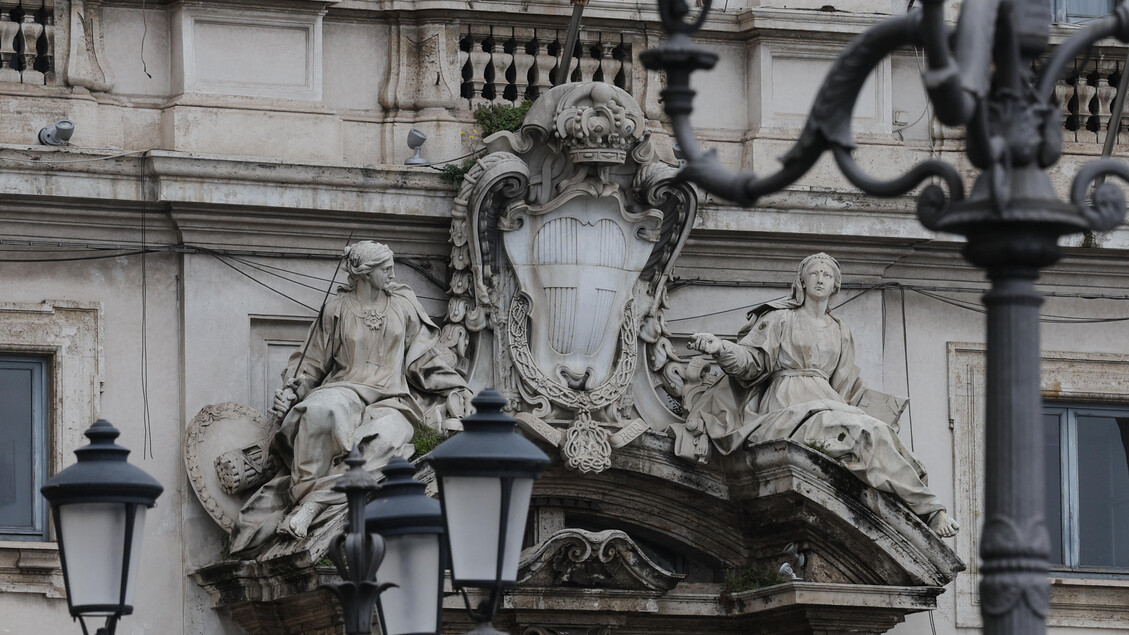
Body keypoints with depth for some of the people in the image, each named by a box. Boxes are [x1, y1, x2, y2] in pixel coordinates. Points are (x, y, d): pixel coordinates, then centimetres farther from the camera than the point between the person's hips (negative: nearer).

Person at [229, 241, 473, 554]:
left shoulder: (403, 305, 15)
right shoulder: (337, 310, 10)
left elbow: (426, 356, 16)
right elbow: (313, 360, 13)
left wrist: (454, 391, 5)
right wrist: (291, 392, -3)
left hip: (392, 400, 1)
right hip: (346, 390, -1)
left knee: (387, 438, -36)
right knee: (320, 410, -39)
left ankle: (315, 502, -40)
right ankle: (303, 492, -36)